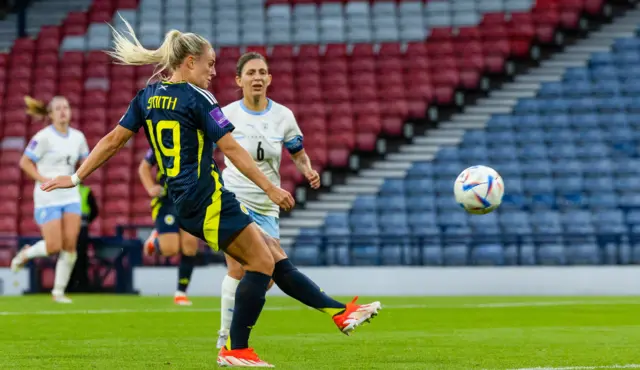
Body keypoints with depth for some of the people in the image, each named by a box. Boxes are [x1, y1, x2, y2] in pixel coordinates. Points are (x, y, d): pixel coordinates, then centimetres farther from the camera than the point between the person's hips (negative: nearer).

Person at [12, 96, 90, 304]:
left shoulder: (77, 137, 7)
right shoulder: (44, 137, -9)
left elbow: (86, 161, 22)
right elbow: (24, 162, -7)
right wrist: (43, 180, -17)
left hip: (71, 196, 5)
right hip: (47, 198, -5)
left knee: (70, 246, -4)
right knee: (54, 247, -10)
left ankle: (59, 292, 6)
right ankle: (26, 254, 23)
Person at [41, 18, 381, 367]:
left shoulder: (147, 96, 12)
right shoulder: (197, 98, -9)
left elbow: (113, 140, 10)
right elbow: (231, 149, -14)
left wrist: (75, 177, 17)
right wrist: (270, 188, -13)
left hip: (185, 204, 9)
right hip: (208, 198, -9)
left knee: (273, 259, 8)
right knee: (262, 263, -3)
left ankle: (340, 312, 8)